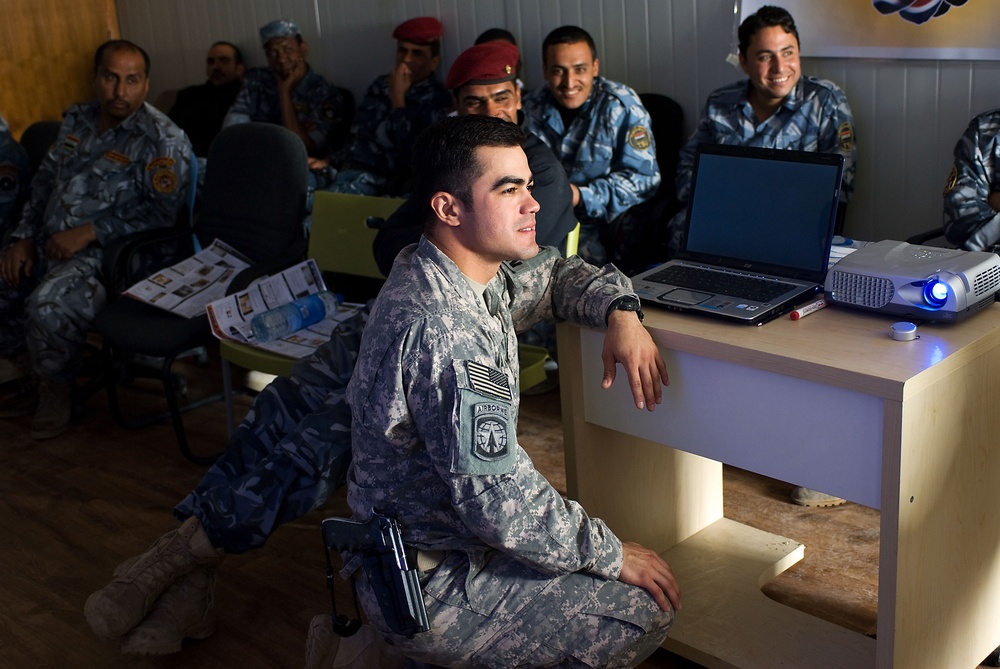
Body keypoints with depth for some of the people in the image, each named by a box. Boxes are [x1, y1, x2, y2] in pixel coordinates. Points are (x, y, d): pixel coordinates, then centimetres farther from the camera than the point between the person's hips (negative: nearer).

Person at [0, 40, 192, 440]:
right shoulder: (77, 120, 12)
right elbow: (45, 180, 19)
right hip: (49, 244, 8)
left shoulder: (162, 140, -11)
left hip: (107, 254, -8)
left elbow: (163, 212, -18)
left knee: (47, 307, -31)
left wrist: (88, 232, -21)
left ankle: (57, 391, -2)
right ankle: (34, 376, 21)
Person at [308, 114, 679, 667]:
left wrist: (621, 311, -3)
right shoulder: (443, 330, -29)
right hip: (427, 589, -9)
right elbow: (500, 502, -28)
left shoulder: (468, 269, 1)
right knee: (645, 610, -6)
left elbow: (557, 274, 19)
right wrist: (610, 555, -14)